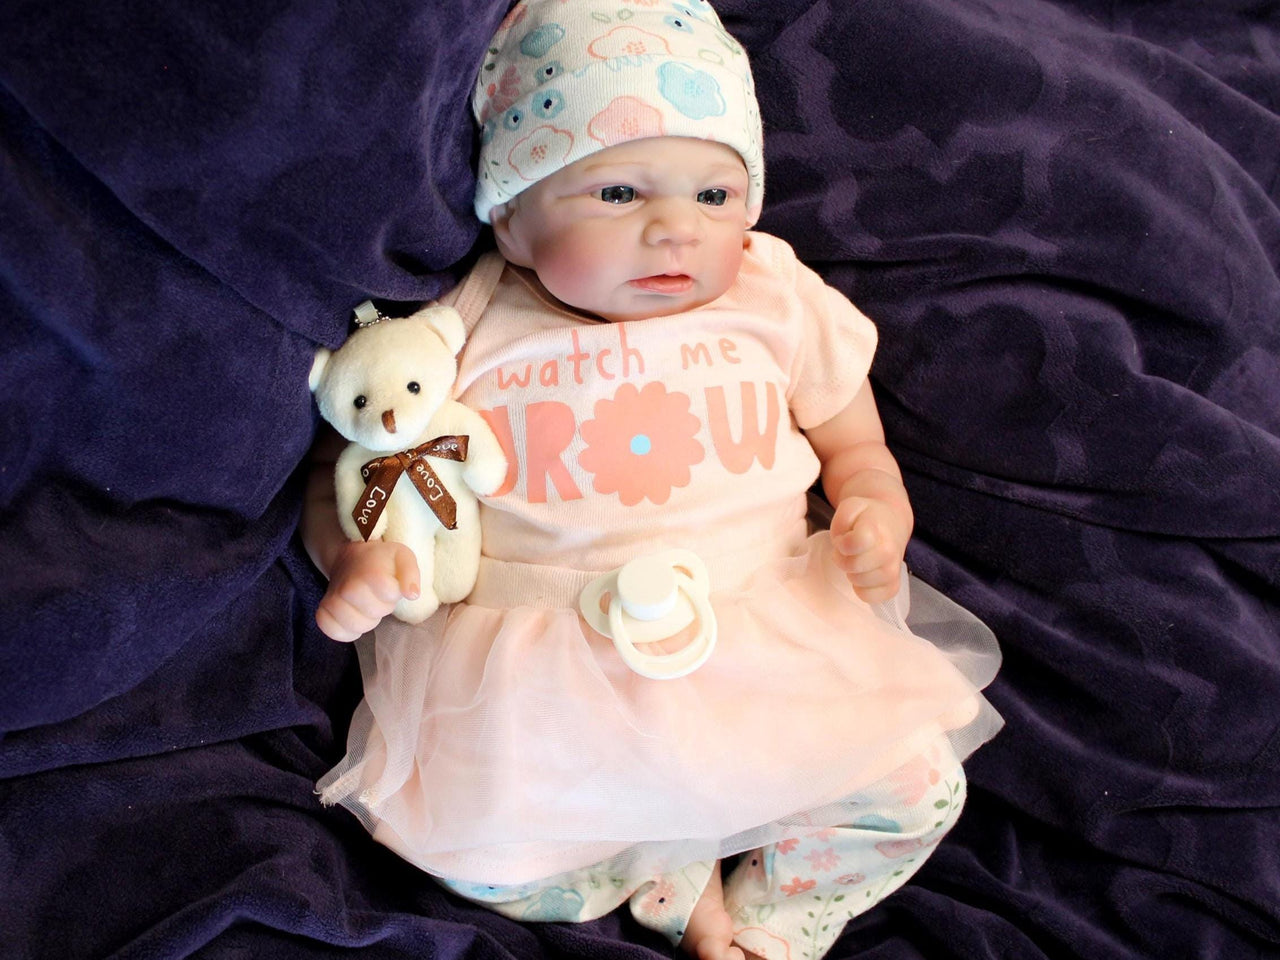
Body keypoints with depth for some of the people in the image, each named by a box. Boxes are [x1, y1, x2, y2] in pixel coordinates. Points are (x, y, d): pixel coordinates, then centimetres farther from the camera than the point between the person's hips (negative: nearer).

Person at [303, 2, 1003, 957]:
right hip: (539, 679, -1)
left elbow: (856, 448, 16)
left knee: (916, 790, -11)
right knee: (474, 850, -20)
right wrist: (351, 551, -13)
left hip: (766, 651, 1)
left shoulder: (780, 304, 5)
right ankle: (674, 877, 5)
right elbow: (345, 465, 9)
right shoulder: (460, 334, 0)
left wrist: (876, 522, -7)